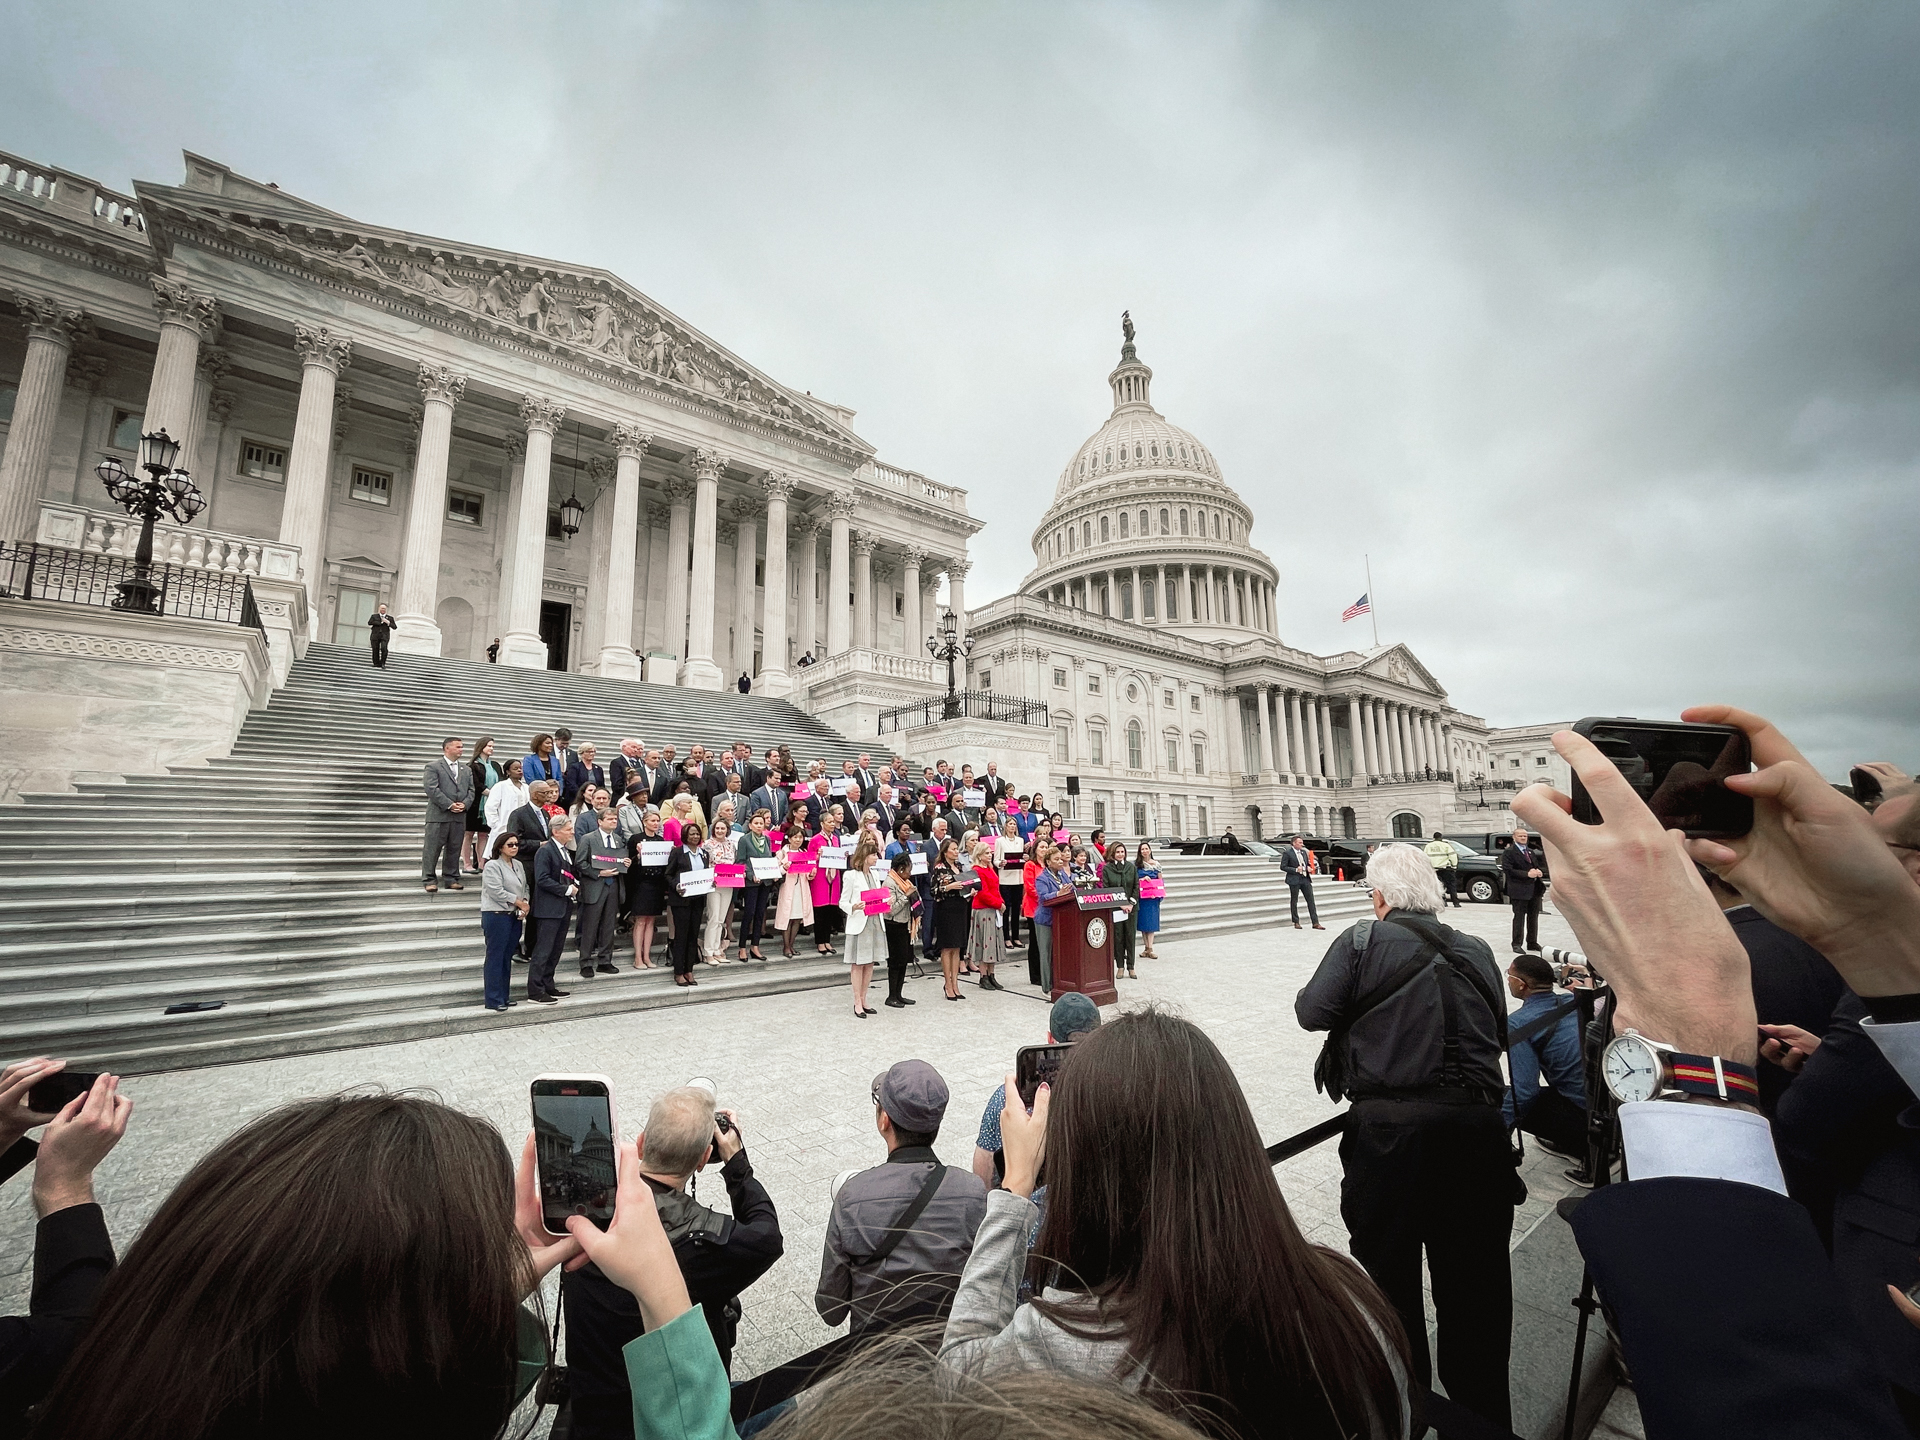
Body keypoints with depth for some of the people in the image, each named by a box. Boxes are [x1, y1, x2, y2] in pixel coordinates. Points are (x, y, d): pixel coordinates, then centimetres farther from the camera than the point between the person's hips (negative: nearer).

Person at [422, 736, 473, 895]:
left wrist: (464, 804, -6)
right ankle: (428, 880, 6)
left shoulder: (466, 770, 18)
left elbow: (471, 790, 13)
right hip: (438, 815, -5)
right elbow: (431, 788, -10)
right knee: (432, 849, -1)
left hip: (460, 816, 5)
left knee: (454, 849, 9)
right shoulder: (433, 767, 0)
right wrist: (449, 805, -15)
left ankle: (451, 879, 15)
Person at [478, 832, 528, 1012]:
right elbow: (497, 892, -17)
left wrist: (524, 905, -1)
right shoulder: (492, 866, -10)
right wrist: (518, 902, -10)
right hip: (496, 916, -7)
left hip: (514, 916, 7)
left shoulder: (518, 865, 12)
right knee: (495, 957, -2)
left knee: (507, 957, 12)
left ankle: (504, 995, 21)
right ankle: (494, 1000, 4)